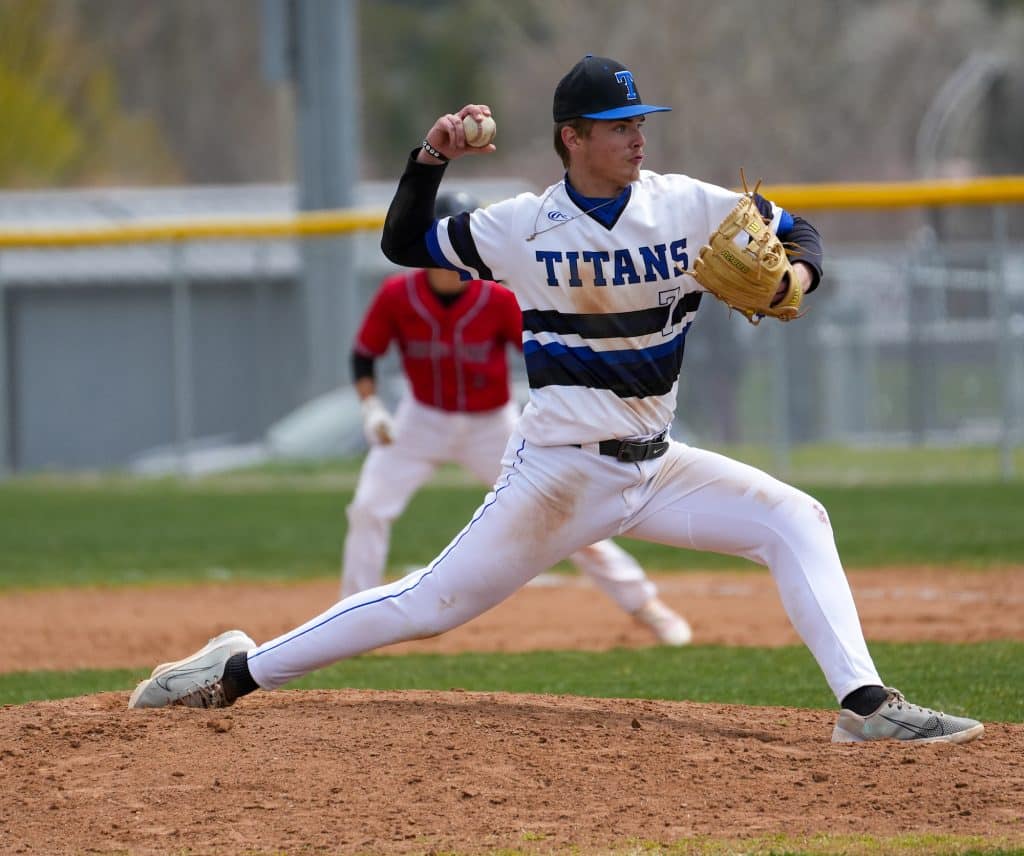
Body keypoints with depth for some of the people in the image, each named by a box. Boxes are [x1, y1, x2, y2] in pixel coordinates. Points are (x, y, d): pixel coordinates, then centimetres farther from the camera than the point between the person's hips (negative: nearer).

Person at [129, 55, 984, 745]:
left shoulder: (690, 206, -2)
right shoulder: (524, 226, -6)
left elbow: (796, 232, 7)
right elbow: (404, 243, 4)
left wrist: (796, 276, -17)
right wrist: (430, 160, -13)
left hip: (656, 467, 3)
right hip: (558, 469, -3)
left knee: (794, 519, -14)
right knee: (430, 604, -4)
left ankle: (865, 703, -19)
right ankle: (236, 672, 8)